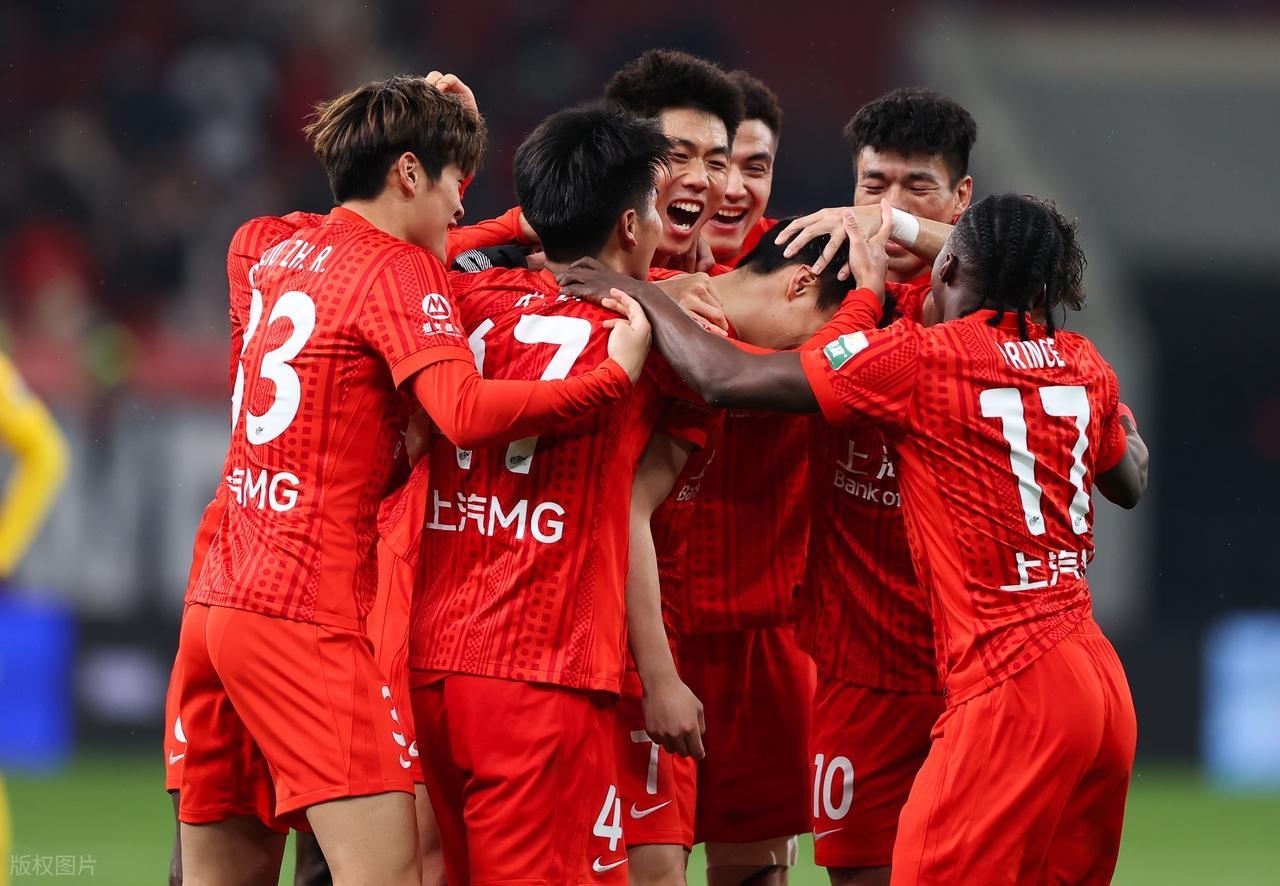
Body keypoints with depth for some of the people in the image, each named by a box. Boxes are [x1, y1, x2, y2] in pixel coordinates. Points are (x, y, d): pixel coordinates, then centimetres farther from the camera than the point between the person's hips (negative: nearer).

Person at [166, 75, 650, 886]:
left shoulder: (280, 256, 17)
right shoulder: (397, 270, -7)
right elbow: (467, 413, -23)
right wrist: (616, 376, -18)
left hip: (216, 603, 9)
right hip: (307, 614, -9)